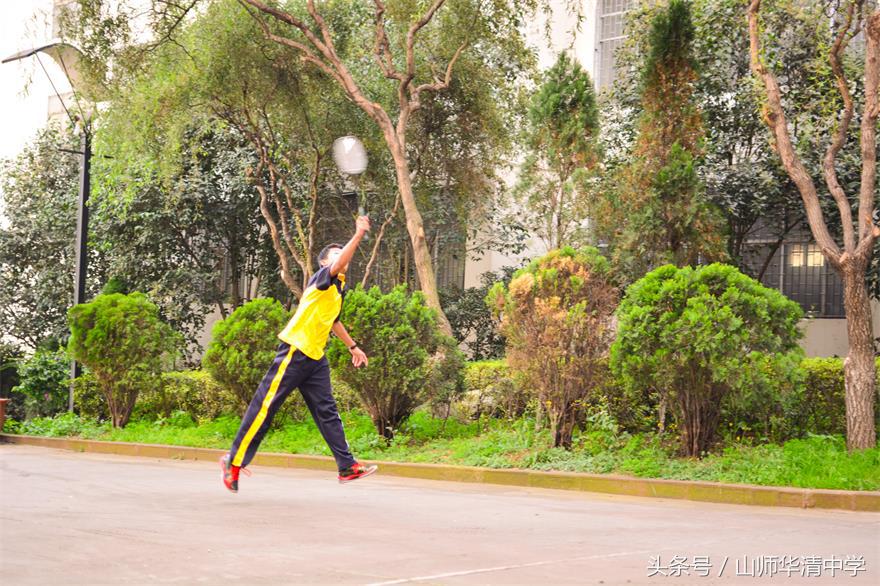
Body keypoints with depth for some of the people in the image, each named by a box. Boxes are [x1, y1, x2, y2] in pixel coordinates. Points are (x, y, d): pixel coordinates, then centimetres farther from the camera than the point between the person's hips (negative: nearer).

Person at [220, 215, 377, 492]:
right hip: (295, 350, -9)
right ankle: (235, 460, 0)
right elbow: (338, 266, -30)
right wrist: (359, 234, -34)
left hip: (316, 357, 9)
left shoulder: (338, 289, 20)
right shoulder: (323, 277, -6)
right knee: (266, 404, -6)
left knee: (326, 410, 4)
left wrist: (352, 346, 42)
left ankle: (347, 466, 2)